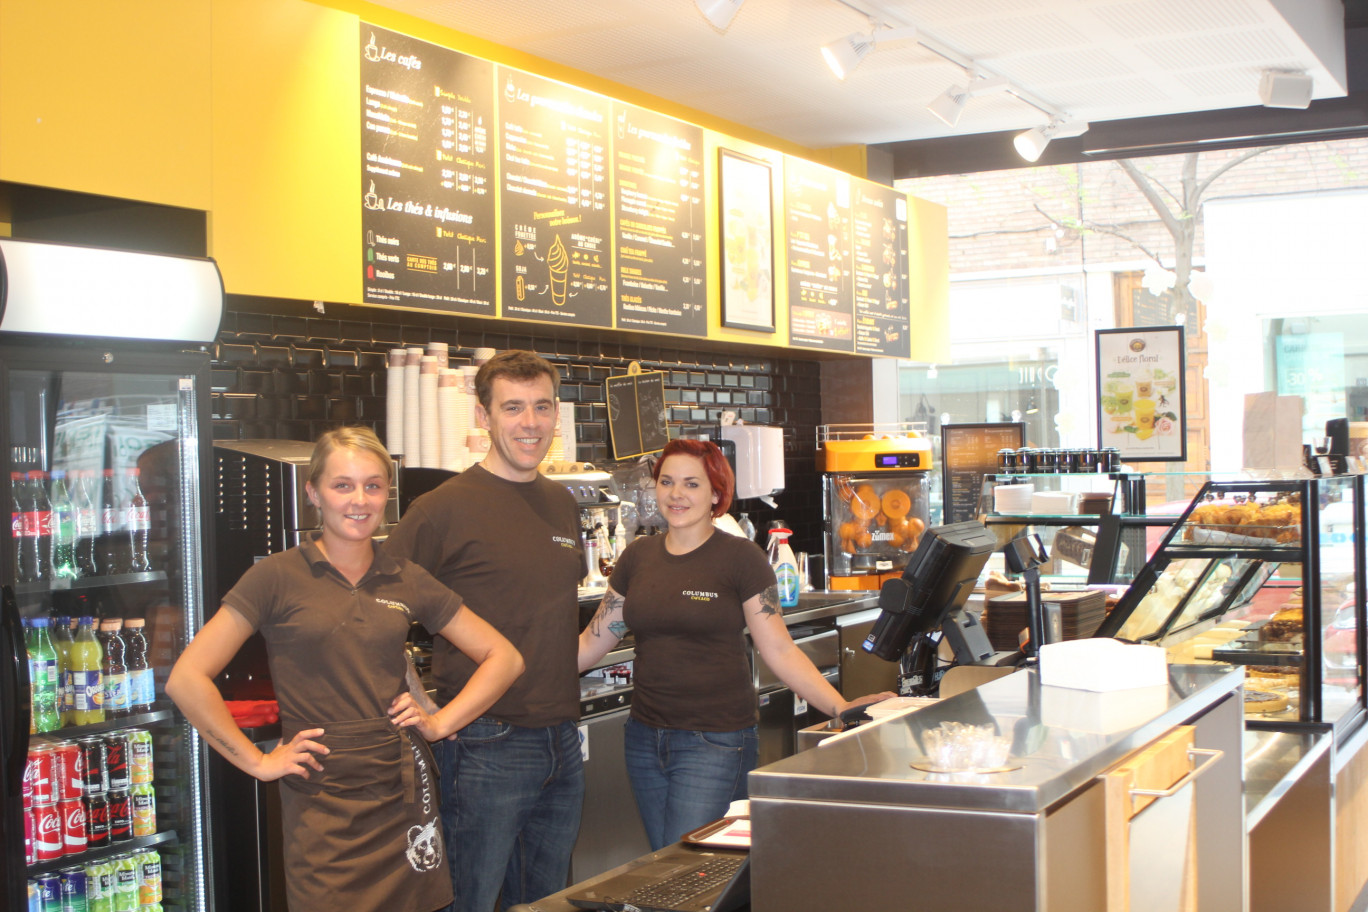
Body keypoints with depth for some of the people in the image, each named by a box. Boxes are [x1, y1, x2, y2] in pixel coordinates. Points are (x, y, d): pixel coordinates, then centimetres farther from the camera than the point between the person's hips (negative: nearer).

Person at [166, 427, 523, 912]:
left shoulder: (407, 581, 7)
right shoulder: (279, 576, -4)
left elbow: (504, 658, 13)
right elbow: (186, 680, -9)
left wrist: (440, 722, 2)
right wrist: (258, 762, -7)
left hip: (402, 796, 3)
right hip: (321, 806, -3)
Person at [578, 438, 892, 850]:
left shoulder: (740, 558, -5)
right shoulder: (637, 557, 8)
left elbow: (780, 651, -7)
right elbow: (593, 642, 12)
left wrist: (840, 708, -18)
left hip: (716, 742, -5)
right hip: (646, 736, 5)